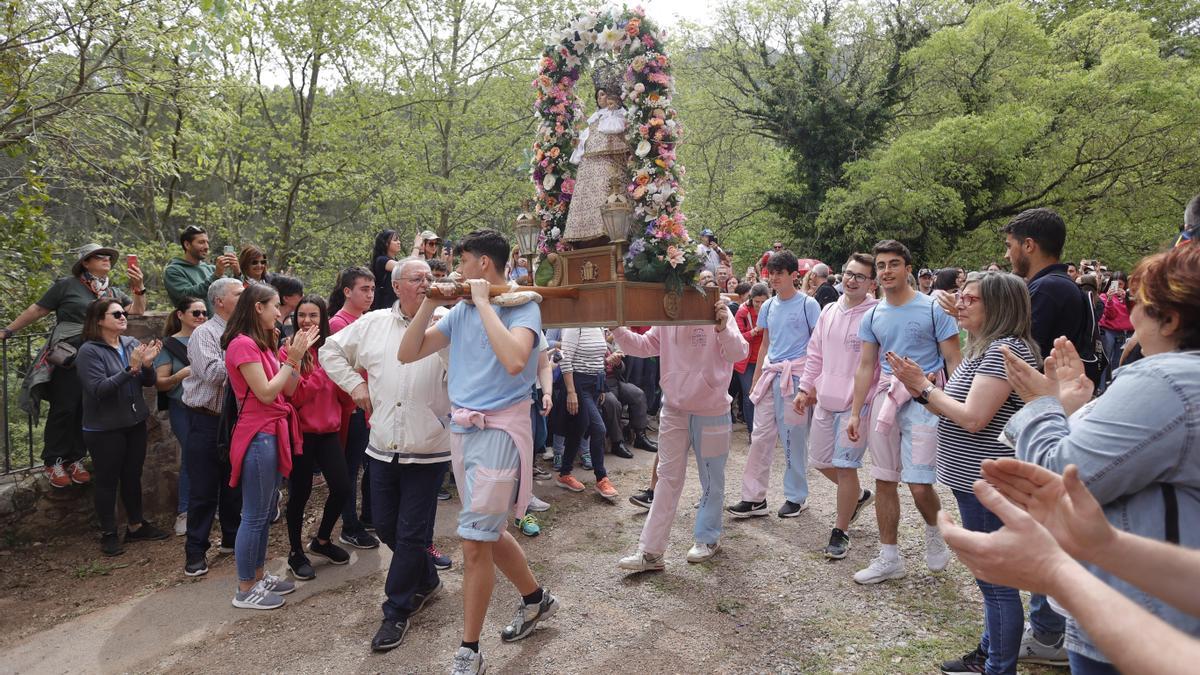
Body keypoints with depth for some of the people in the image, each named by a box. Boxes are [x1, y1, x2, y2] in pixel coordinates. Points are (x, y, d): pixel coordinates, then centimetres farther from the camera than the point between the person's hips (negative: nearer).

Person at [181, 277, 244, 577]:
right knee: (203, 489, 1)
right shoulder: (205, 333, -11)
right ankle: (195, 551, 11)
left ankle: (232, 537, 30)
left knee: (234, 483, 16)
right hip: (207, 420, -6)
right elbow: (213, 374, -23)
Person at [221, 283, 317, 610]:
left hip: (273, 434, 10)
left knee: (266, 512, 16)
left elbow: (288, 390, 11)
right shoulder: (243, 344, -14)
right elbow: (266, 393, -19)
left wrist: (297, 355, 1)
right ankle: (245, 590, 9)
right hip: (257, 437, -10)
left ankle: (259, 576, 27)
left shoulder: (262, 344, 15)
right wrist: (292, 358, -14)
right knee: (254, 515, -2)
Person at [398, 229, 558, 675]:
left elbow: (514, 361, -30)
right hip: (461, 428, 8)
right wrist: (429, 304, -2)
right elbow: (408, 354, 8)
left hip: (499, 430, -8)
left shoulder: (522, 305, -10)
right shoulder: (460, 309, 9)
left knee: (475, 543, -6)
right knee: (489, 533, 19)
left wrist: (483, 303, -21)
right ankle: (536, 599, 41)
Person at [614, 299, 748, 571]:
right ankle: (650, 551, 9)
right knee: (667, 479, 6)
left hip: (711, 412, -3)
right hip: (674, 410, 4)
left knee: (711, 479, 13)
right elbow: (643, 346, 4)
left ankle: (708, 538, 34)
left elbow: (738, 353, -22)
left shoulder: (717, 313, -13)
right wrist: (616, 329, -11)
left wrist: (723, 329, -41)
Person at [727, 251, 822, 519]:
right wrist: (755, 380, 16)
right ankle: (754, 498, 8)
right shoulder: (768, 306, 12)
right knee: (760, 435, 3)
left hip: (796, 373, -5)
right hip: (770, 373, 5)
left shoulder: (808, 304, -3)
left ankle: (797, 496, 17)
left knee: (793, 436, 2)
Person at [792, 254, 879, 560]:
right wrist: (804, 388, 12)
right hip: (825, 400, 7)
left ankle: (840, 532, 14)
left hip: (857, 402, -7)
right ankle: (858, 496, 42)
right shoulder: (829, 311, 9)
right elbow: (815, 354, 15)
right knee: (820, 460, 15)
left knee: (844, 465, -3)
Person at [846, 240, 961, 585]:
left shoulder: (933, 308, -5)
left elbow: (953, 361, -5)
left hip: (923, 401, -5)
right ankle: (888, 558, 21)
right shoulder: (873, 317, 9)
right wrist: (855, 413, 9)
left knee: (919, 485, -9)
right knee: (884, 481, 8)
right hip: (884, 398, 5)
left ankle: (934, 530, 25)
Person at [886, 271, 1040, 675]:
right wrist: (917, 388, 0)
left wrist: (923, 386, -13)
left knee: (995, 578, 1)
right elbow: (954, 409, 13)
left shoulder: (1006, 350, -18)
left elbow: (973, 418, -23)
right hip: (973, 476, 11)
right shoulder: (982, 348, 14)